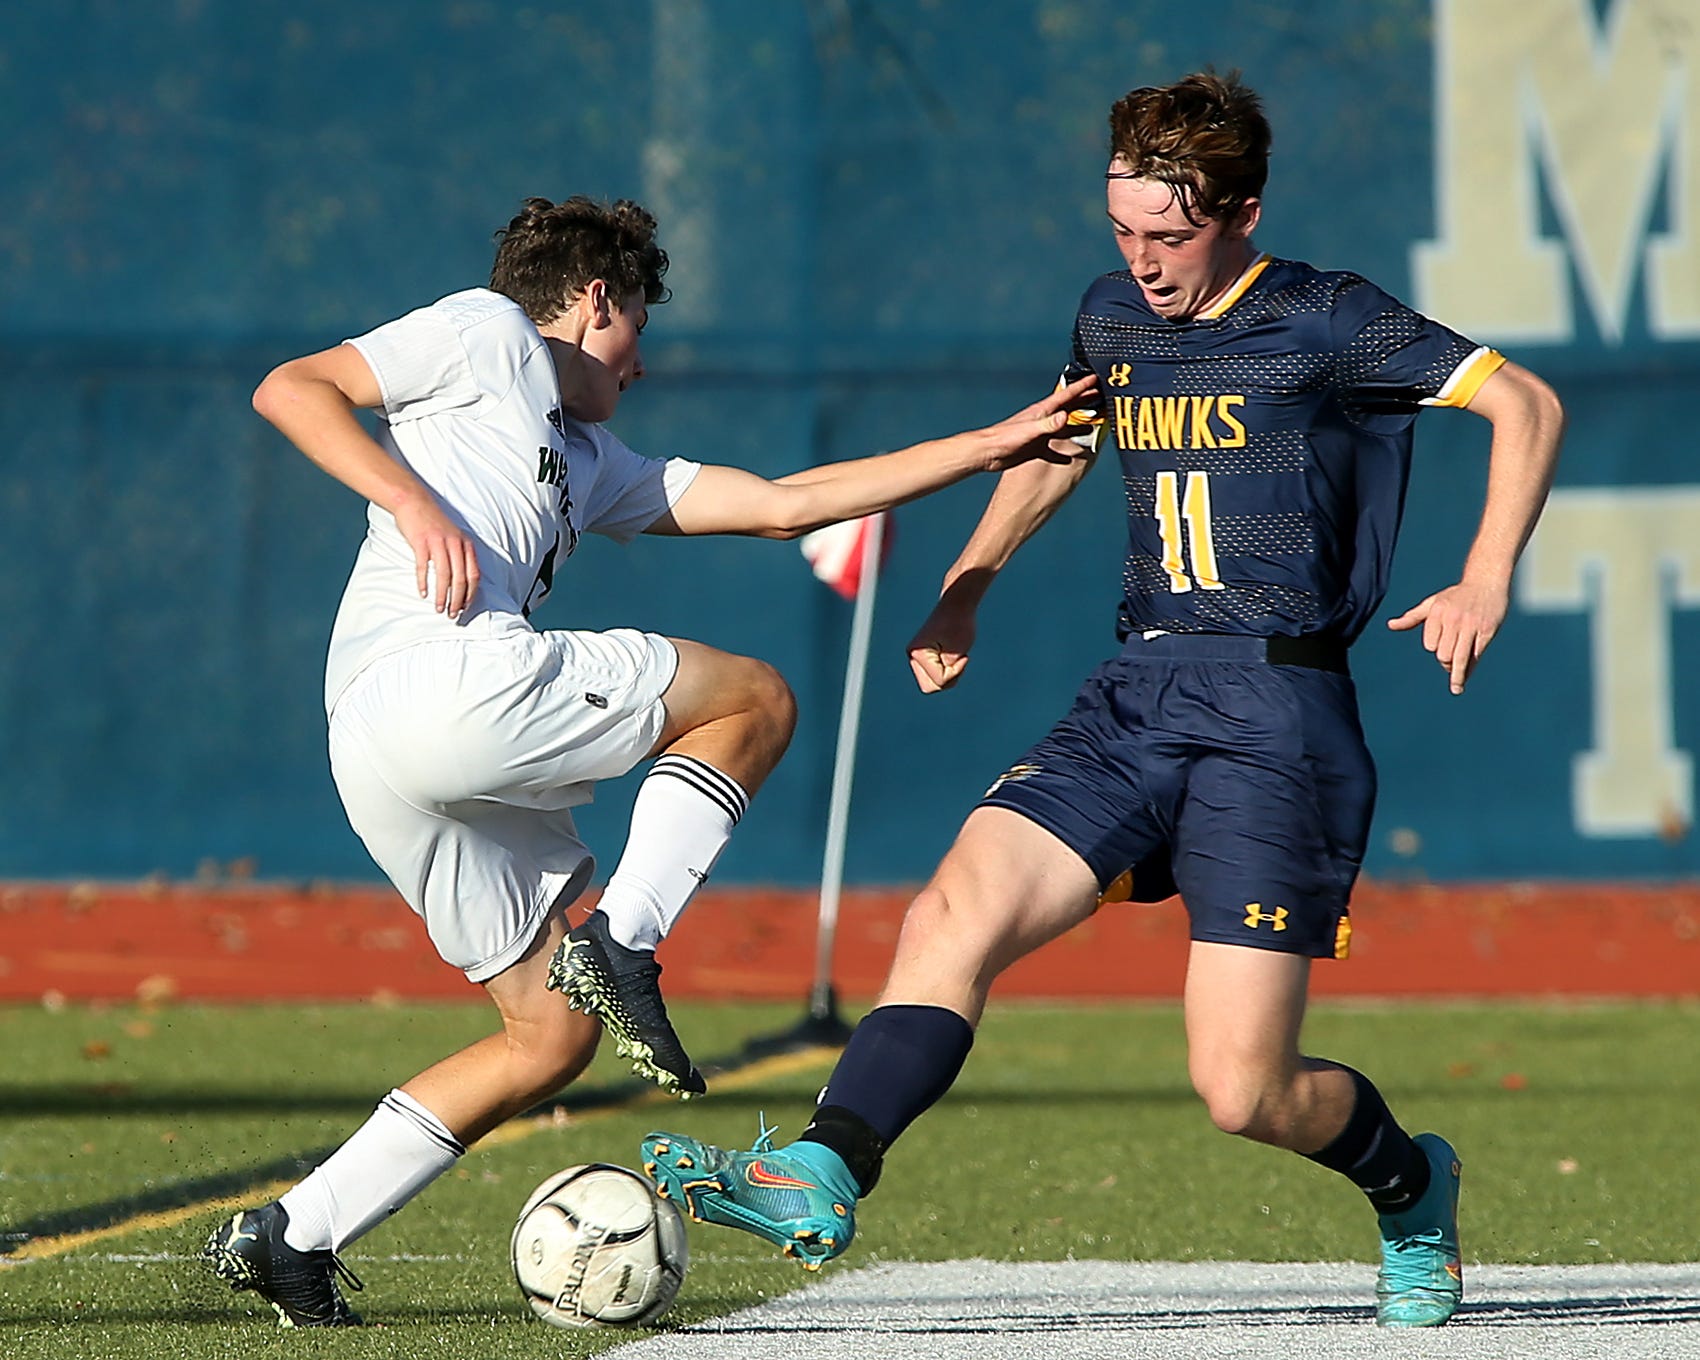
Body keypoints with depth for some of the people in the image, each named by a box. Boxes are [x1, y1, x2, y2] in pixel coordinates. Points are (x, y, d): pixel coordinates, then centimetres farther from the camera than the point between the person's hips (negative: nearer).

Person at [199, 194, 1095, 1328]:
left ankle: (292, 1237, 5)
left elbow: (786, 503, 33)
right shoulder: (488, 333, 13)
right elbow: (291, 389, 2)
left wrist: (993, 446, 33)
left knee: (554, 1034, 11)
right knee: (755, 700, 5)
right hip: (445, 674, -9)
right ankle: (621, 944, -9)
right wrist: (413, 501, -12)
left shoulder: (591, 461, 35)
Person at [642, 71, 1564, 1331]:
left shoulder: (1327, 324, -5)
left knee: (1241, 1089, -9)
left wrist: (1485, 583, -15)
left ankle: (1410, 1185, 21)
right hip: (1133, 695, 6)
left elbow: (1526, 403, -4)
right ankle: (823, 1177, -26)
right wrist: (961, 594, 29)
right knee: (956, 908, -19)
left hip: (1275, 712, -6)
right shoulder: (1112, 318, 13)